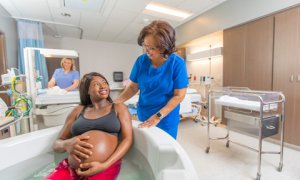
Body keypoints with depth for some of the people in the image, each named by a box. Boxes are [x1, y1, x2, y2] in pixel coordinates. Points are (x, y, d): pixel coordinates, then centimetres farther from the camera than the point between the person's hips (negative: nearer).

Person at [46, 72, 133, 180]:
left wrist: (104, 165, -14)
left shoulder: (119, 108, 8)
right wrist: (67, 144, -10)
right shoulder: (78, 111, 14)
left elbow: (127, 139, -1)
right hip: (71, 167, 3)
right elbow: (57, 144, 14)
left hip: (105, 168, -2)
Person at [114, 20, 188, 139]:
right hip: (144, 115, 3)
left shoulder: (177, 63, -17)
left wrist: (158, 116, -22)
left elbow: (179, 95, -15)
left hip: (167, 118, -2)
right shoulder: (141, 61, -8)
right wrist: (116, 102, -13)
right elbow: (133, 87, 0)